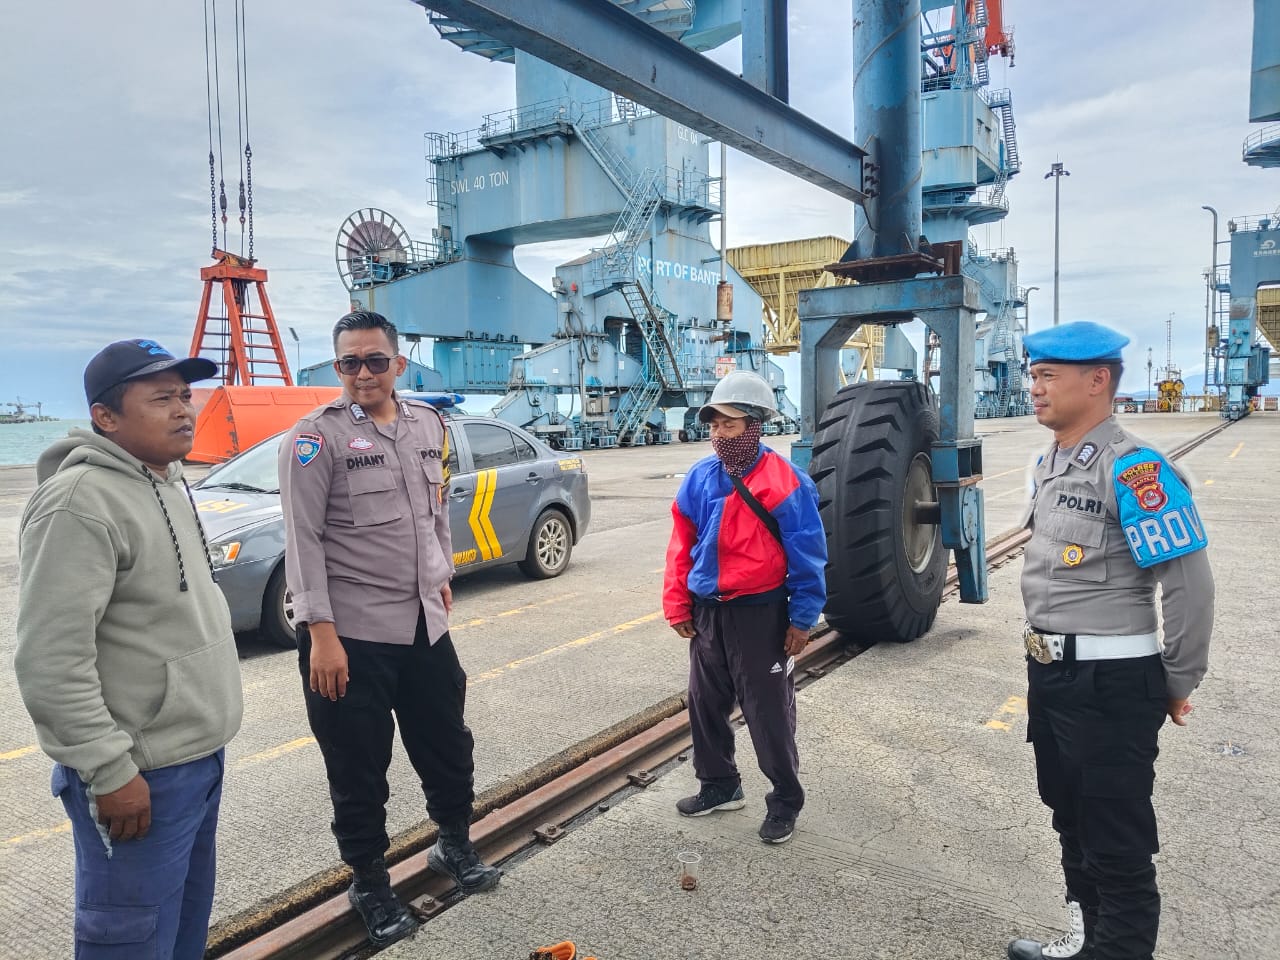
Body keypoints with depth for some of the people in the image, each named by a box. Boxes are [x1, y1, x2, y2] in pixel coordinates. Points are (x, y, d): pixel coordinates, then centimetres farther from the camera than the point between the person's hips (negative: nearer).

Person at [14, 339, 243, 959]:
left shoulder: (166, 483, 10)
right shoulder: (81, 502, -21)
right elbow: (50, 662, -24)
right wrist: (110, 771, -21)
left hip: (198, 755, 9)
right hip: (142, 775, -9)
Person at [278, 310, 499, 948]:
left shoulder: (429, 425, 6)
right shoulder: (316, 436, -11)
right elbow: (303, 540, -14)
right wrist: (321, 633, -17)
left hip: (425, 625, 5)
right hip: (351, 634, -5)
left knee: (448, 745, 19)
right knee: (358, 769, 9)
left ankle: (455, 847, 43)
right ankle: (370, 884, 31)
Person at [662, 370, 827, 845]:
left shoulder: (784, 482, -14)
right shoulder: (700, 477, 1)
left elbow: (807, 555, -10)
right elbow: (681, 545, 7)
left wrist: (802, 618, -10)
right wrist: (677, 605, 4)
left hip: (759, 615, -6)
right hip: (707, 612, 6)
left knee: (768, 712, 5)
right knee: (705, 704, 18)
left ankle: (785, 801, 26)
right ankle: (719, 785, 38)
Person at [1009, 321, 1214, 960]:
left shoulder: (1132, 469, -19)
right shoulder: (1049, 463, 8)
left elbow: (1189, 584, -18)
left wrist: (1176, 684, -9)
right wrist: (1045, 653, 19)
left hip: (1111, 682, -9)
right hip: (1050, 671, 9)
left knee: (1117, 842, 6)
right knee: (1070, 816, 23)